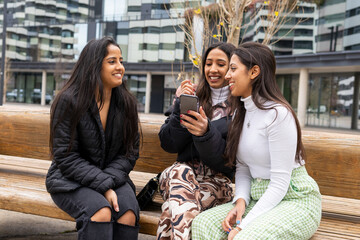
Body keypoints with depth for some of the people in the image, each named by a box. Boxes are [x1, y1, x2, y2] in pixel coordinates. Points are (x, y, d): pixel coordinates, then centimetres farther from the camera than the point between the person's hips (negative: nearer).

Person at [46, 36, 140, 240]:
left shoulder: (126, 103, 2)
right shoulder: (69, 101, -10)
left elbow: (130, 151, 2)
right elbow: (66, 156, -12)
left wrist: (110, 180, -17)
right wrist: (103, 186, -22)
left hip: (112, 177, 3)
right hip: (71, 181, -3)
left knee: (129, 213, -27)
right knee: (101, 212, -33)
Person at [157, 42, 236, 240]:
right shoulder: (193, 96, 10)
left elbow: (228, 161, -9)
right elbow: (168, 145, 3)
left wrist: (206, 133, -27)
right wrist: (180, 106, -12)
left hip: (217, 181, -3)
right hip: (183, 171, 3)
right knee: (180, 172, -34)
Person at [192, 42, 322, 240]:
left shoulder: (278, 114, -17)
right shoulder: (240, 114, 9)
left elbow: (280, 183, -19)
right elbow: (243, 169, 8)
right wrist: (240, 201, -10)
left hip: (295, 201, -6)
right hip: (258, 199, 7)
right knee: (202, 223, -17)